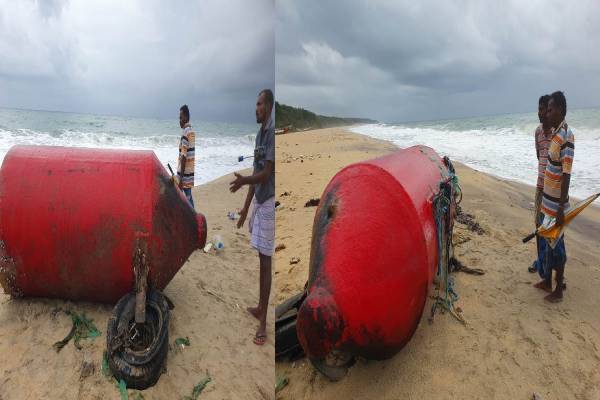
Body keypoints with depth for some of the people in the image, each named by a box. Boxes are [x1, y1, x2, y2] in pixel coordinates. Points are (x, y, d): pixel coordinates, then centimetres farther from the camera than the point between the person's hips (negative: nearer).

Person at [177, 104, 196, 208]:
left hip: (185, 174, -9)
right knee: (188, 197, 15)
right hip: (190, 173, 9)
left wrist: (180, 179, -20)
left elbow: (184, 157, -21)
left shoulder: (185, 133, -17)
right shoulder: (192, 131, 11)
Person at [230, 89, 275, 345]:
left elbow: (267, 173, -20)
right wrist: (245, 207, 17)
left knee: (266, 260, -5)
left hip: (269, 202, -9)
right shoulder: (259, 133, 13)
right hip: (258, 201, 9)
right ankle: (260, 307, 31)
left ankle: (264, 321, 3)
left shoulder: (273, 132, -16)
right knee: (261, 257, 16)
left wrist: (243, 181, -34)